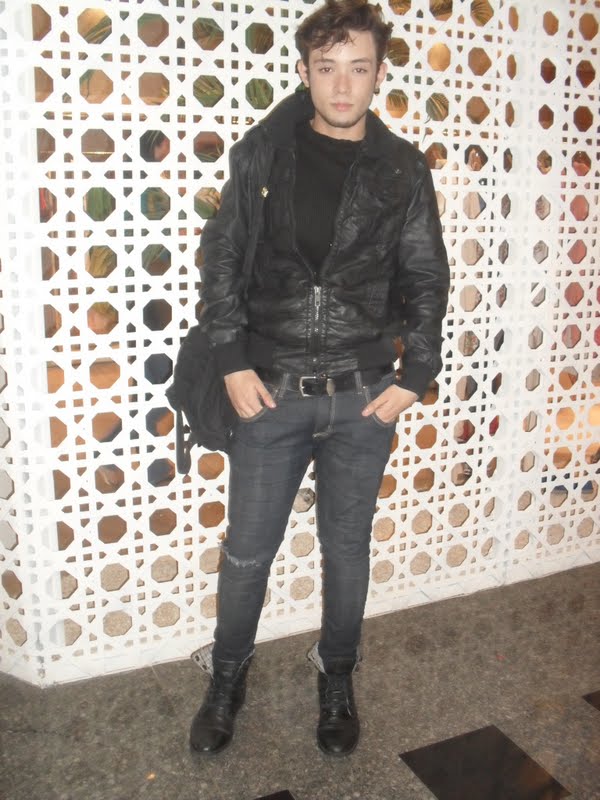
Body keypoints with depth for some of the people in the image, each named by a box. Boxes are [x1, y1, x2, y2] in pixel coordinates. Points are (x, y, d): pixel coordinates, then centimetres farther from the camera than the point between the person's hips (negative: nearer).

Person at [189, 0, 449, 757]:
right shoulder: (262, 150, -1)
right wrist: (233, 363, -6)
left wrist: (412, 378, -1)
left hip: (363, 396, 1)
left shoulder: (402, 169, 1)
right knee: (246, 553, 10)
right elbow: (222, 257, 1)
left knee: (346, 550, 14)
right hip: (271, 390, 0)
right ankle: (226, 680, 35)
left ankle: (337, 682, 38)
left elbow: (424, 281, 6)